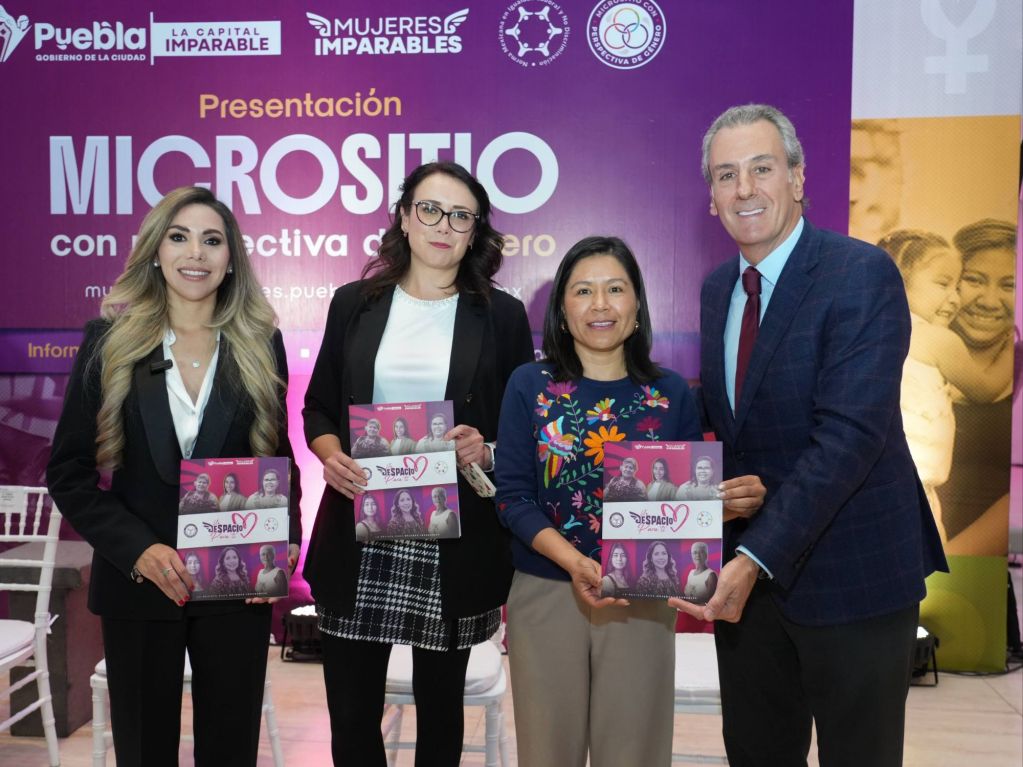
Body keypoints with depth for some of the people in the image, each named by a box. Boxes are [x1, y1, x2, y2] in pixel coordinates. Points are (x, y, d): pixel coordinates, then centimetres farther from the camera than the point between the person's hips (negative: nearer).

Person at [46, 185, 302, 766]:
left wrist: (282, 548, -9)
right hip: (138, 583, 0)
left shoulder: (261, 343, 2)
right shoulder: (110, 341, -1)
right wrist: (138, 550, -14)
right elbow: (68, 473, -1)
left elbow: (279, 461, 7)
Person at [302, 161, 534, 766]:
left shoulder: (502, 316, 2)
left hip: (456, 542, -1)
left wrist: (486, 452, -16)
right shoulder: (354, 304, 7)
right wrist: (331, 454, -9)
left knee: (441, 705, 15)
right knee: (351, 709, 6)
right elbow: (317, 407, 11)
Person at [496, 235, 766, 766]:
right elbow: (512, 496, -7)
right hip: (546, 594, 0)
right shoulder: (529, 385, -4)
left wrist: (737, 501, -18)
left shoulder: (671, 393, 0)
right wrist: (574, 562, -22)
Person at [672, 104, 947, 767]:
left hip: (852, 571, -5)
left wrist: (757, 557, -27)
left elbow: (849, 434, -23)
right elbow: (720, 423, 8)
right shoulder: (716, 289, 7)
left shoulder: (863, 275, -15)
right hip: (747, 570, 6)